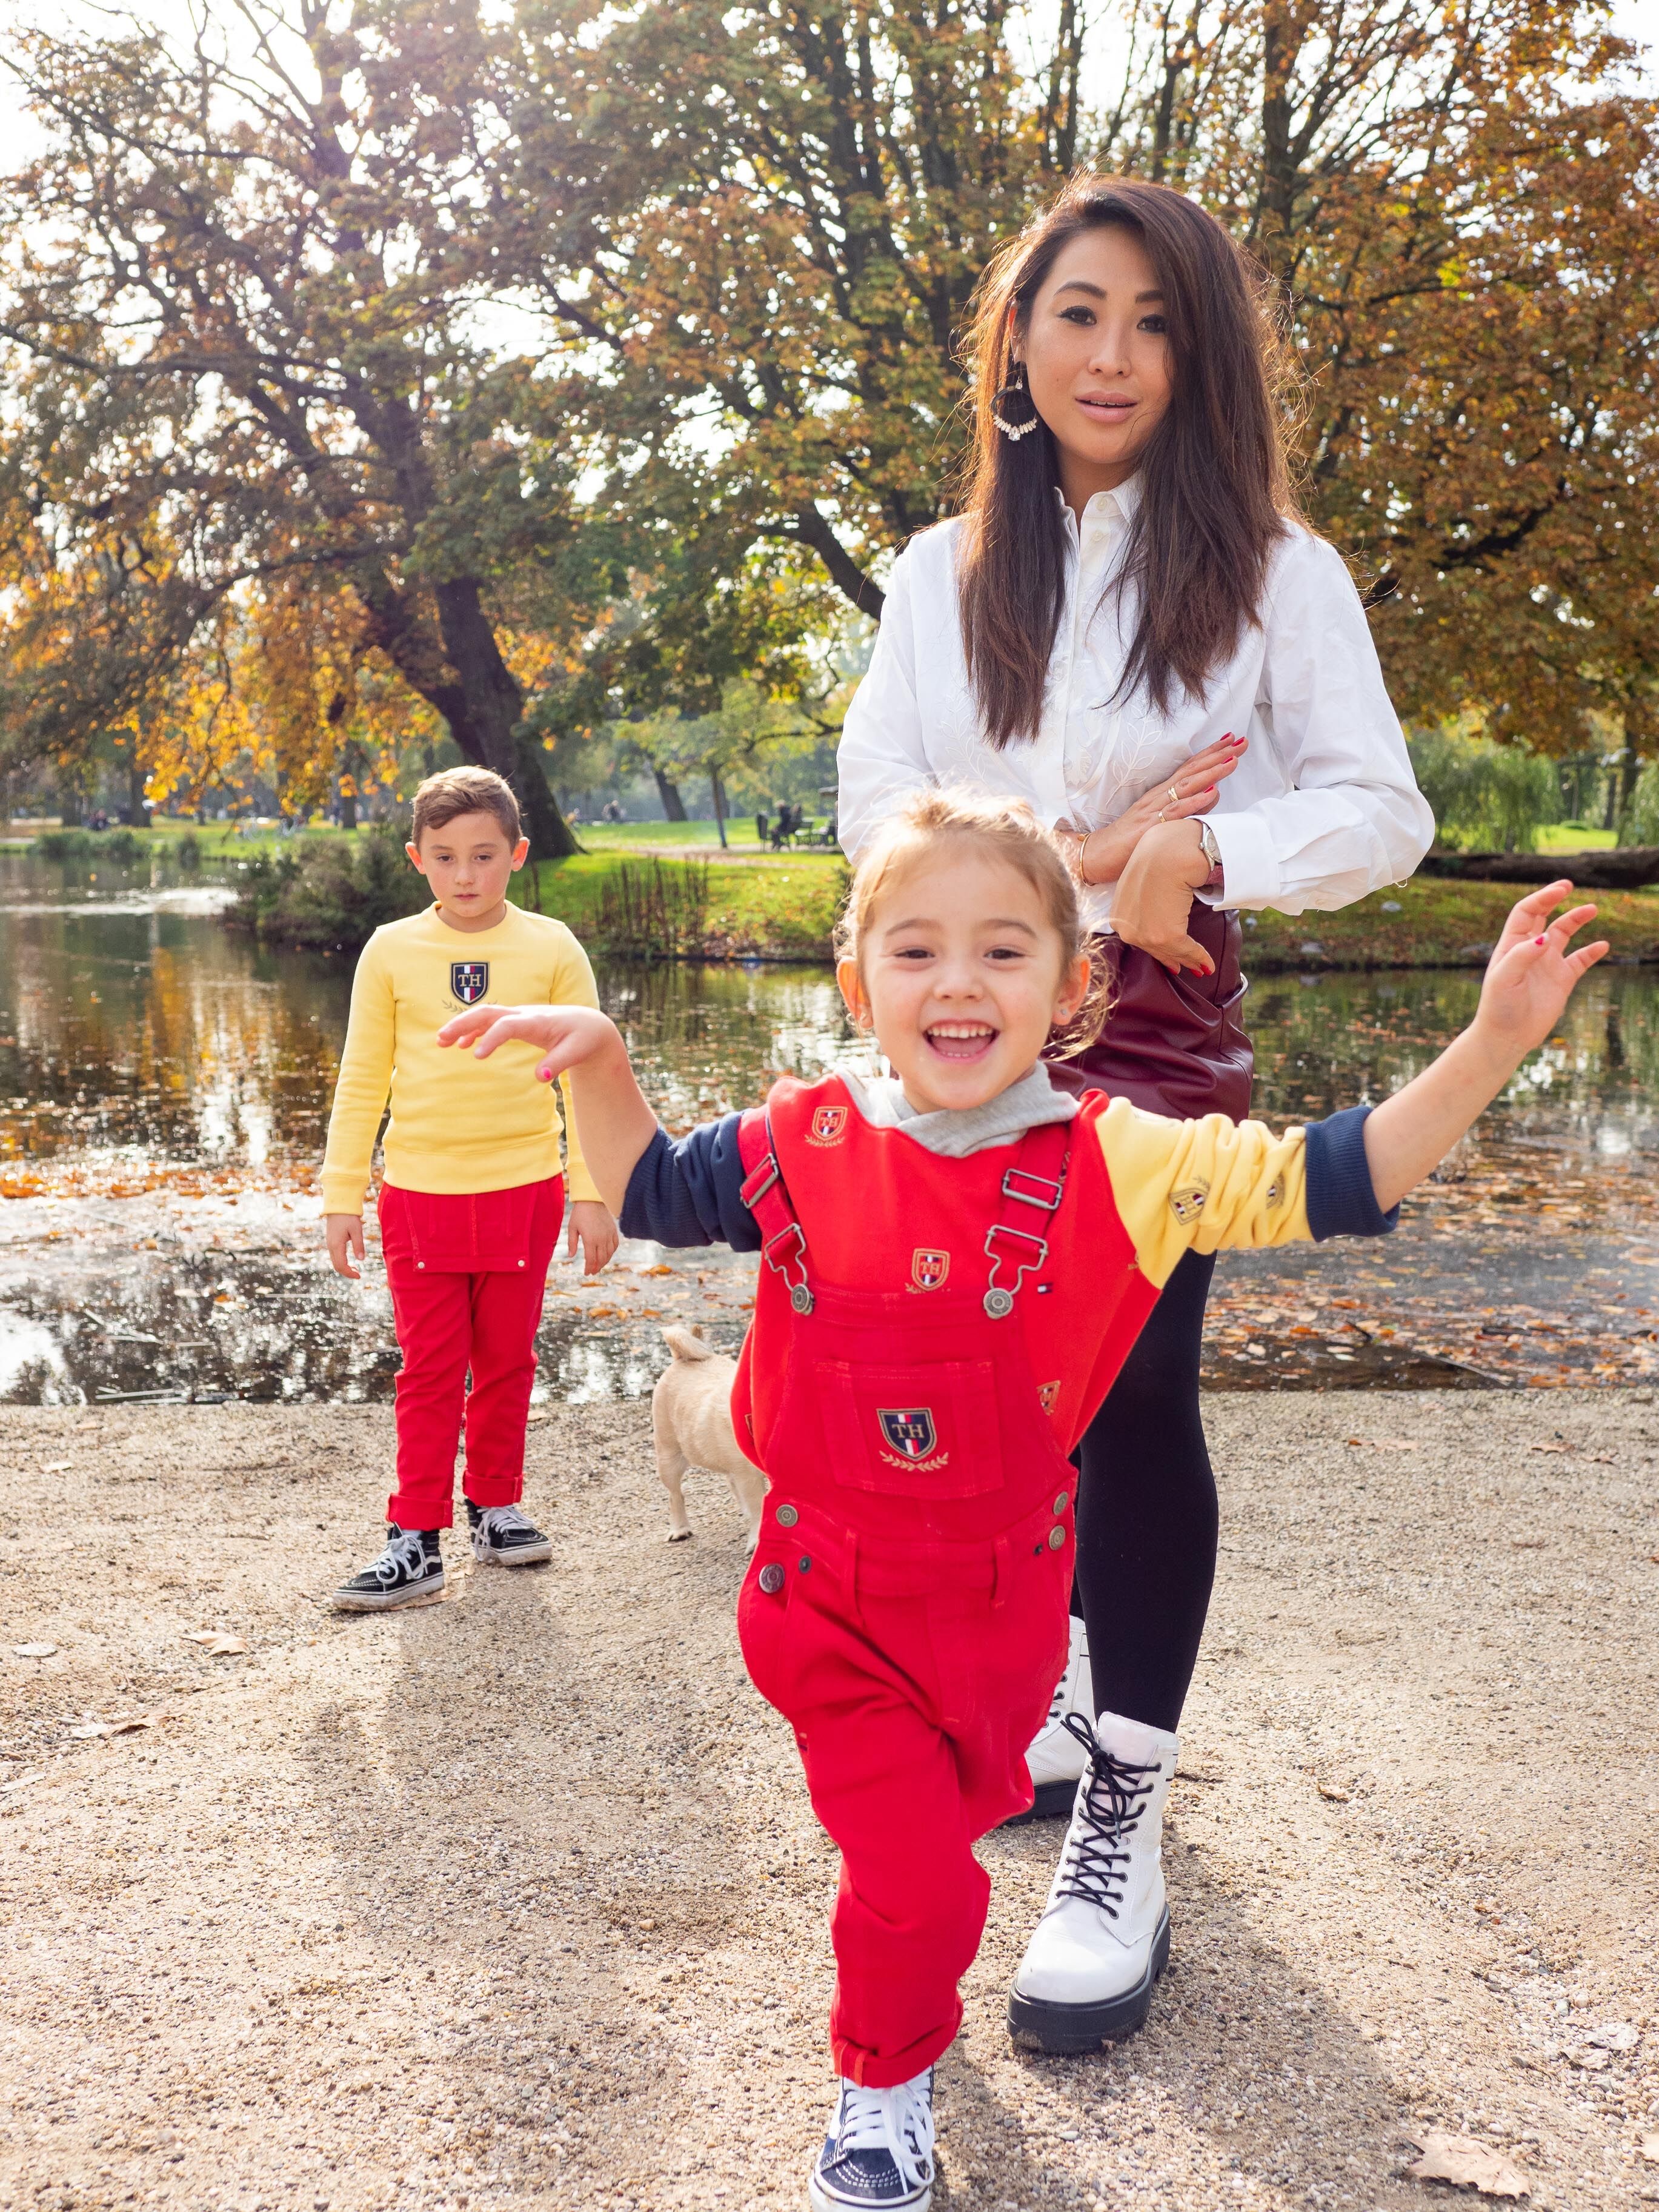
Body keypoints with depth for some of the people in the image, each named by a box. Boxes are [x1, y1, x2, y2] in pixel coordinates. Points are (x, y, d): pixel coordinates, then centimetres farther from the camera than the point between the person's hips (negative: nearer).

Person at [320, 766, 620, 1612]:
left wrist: (593, 1192, 0)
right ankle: (416, 1539, 7)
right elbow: (362, 1081, 5)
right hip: (420, 1192, 0)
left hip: (523, 1189, 0)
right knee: (430, 1369, 1)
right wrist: (341, 1195, 4)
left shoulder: (551, 948, -1)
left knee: (506, 1361, 11)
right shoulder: (392, 951, 0)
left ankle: (496, 1507, 27)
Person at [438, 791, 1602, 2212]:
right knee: (919, 1882, -4)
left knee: (966, 1800, 24)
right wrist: (598, 1063, -8)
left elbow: (1328, 1183, -13)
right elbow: (652, 1193, 8)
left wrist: (1492, 1046, -22)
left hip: (1005, 1589, 1)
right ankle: (886, 2075, 26)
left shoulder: (1118, 1163, -14)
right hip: (834, 1596, -1)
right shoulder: (805, 1147, -10)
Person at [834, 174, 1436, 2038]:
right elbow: (877, 796, 0)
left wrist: (1196, 856, -25)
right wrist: (1078, 855, -14)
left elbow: (1378, 810, -6)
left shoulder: (1273, 571, -2)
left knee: (1133, 1394, -5)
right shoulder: (941, 572, 8)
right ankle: (1060, 1699, 32)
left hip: (1157, 1037, -3)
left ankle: (1123, 1814, 5)